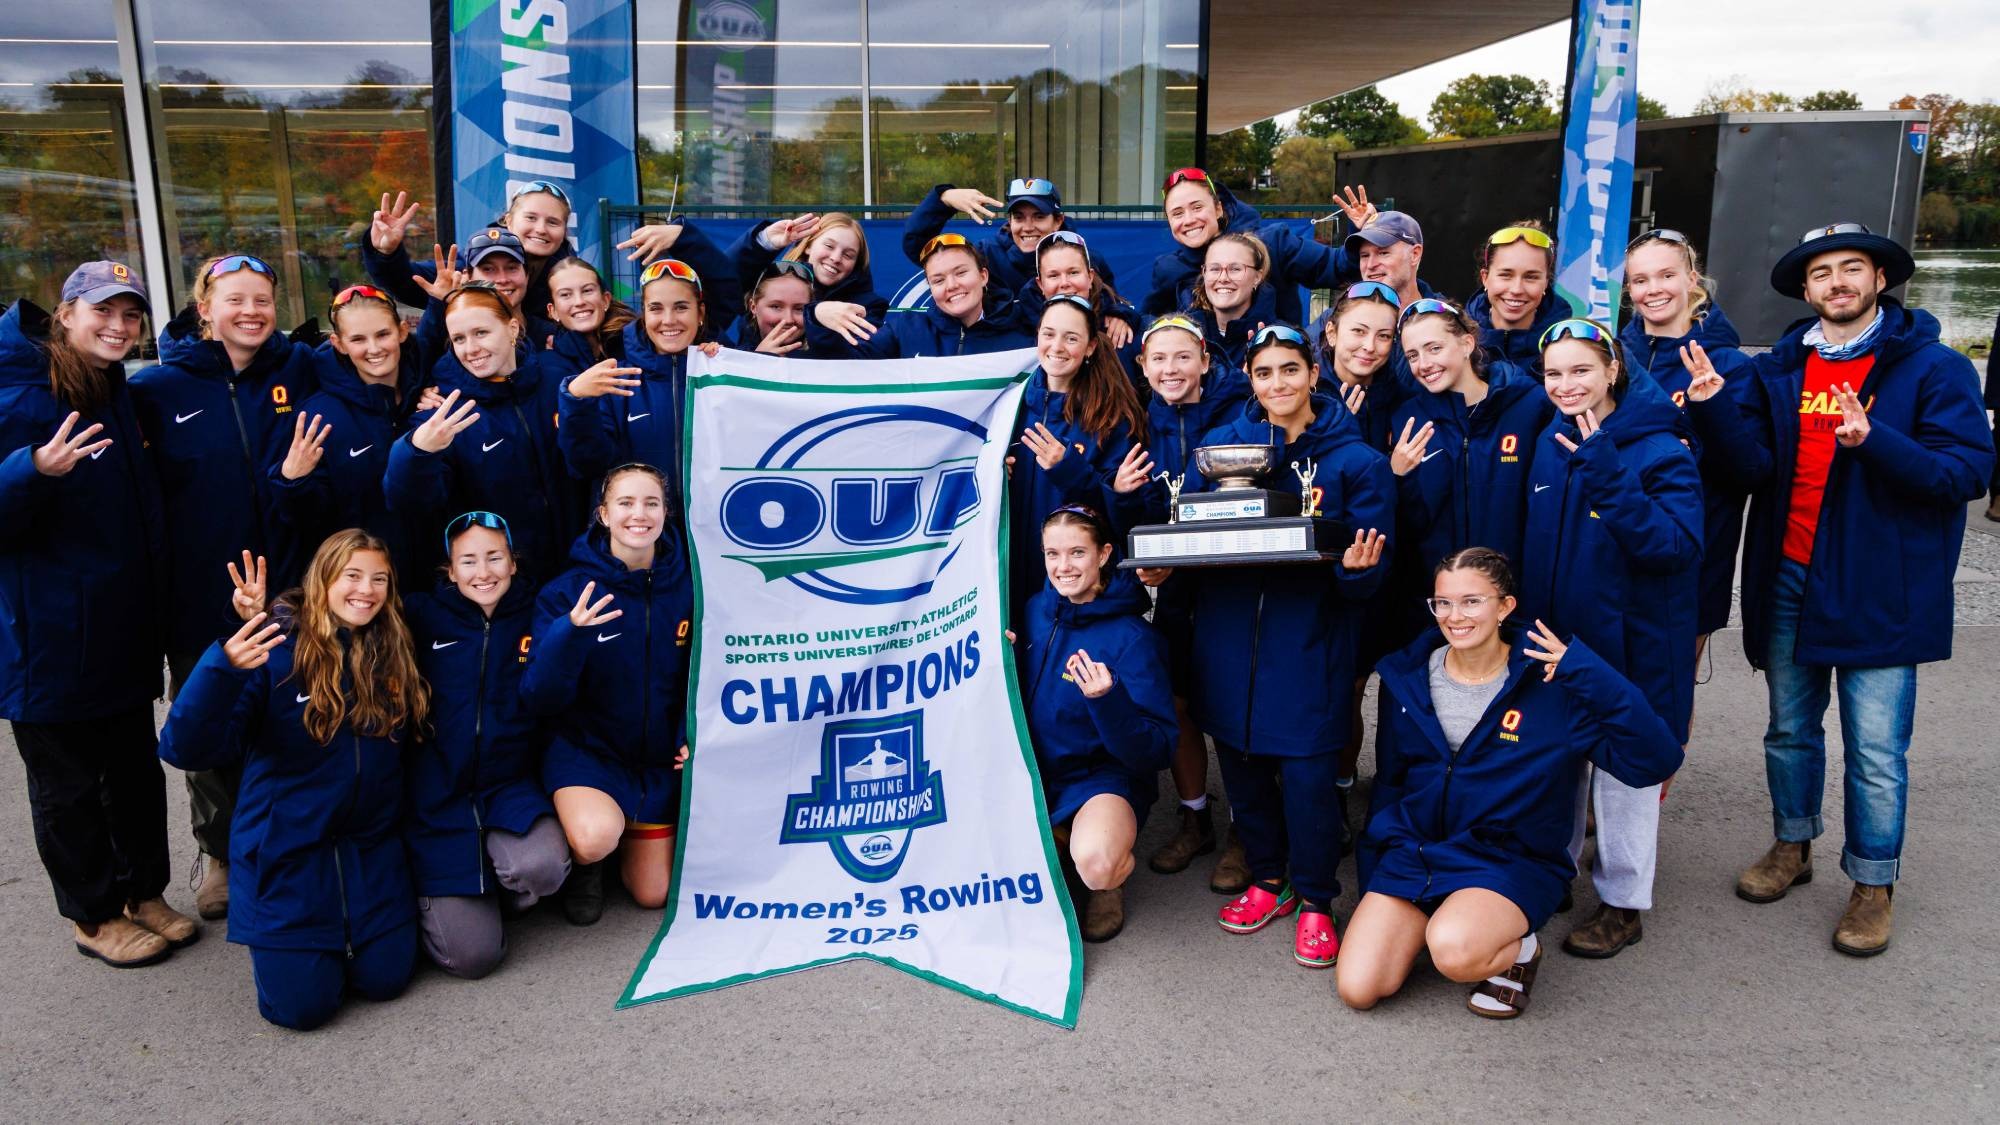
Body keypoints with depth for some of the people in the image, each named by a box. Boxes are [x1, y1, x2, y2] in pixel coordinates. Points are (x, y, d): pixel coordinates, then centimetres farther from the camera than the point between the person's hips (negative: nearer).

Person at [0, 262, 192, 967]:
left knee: (137, 765, 16)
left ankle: (144, 893, 32)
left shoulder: (119, 392, 10)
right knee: (68, 780, 8)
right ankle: (93, 915, 23)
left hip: (126, 629, 7)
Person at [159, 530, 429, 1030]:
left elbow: (408, 742, 11)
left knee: (384, 979, 2)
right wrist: (223, 668, -38)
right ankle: (269, 945, 29)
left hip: (371, 848, 4)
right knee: (303, 1004, -4)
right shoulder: (274, 646, -15)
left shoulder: (393, 652, -1)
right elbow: (188, 750, -24)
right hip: (285, 850, -3)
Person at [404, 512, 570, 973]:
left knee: (543, 867, -32)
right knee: (472, 956, -8)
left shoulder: (535, 616, 3)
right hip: (438, 797, -1)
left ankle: (496, 893, 7)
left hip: (511, 788, 1)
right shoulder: (423, 617, 0)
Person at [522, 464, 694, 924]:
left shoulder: (686, 588, -10)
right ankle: (583, 865, 4)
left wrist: (692, 737, -12)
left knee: (653, 894, 8)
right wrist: (569, 634, -37)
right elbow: (541, 699, -19)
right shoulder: (567, 591, -15)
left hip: (659, 757, 3)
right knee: (596, 838, -33)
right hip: (585, 748, -3)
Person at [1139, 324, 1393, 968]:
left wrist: (1358, 568, -25)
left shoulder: (1354, 461, -1)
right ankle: (1267, 879, 36)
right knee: (1239, 759, 13)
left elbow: (1367, 571, -2)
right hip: (1227, 630, 3)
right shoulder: (1220, 444, 6)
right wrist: (1161, 567, -8)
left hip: (1308, 638, -3)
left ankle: (1314, 901, 22)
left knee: (1307, 771, -1)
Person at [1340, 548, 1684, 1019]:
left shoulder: (1552, 684, -11)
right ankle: (1428, 920, 15)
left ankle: (1517, 948, 1)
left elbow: (1656, 763, -20)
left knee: (1456, 952, -35)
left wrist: (1591, 675, -26)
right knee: (1356, 989, -13)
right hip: (1412, 851, 4)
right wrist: (1371, 872, 11)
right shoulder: (1409, 675, 1)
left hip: (1507, 861, -4)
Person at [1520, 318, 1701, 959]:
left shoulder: (1659, 449, -16)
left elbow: (1678, 546, -27)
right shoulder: (1550, 444, 3)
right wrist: (1533, 622, 6)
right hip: (1554, 635, 6)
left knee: (1624, 771, 7)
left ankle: (1623, 903, 23)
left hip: (1630, 643, -6)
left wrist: (1607, 472, -32)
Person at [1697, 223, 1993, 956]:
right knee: (1790, 729, 17)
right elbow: (1756, 466, -2)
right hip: (1788, 581, 4)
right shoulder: (1779, 368, 7)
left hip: (1880, 589, -4)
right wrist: (1719, 408, -18)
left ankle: (1873, 883, 17)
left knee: (1876, 748, 0)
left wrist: (1874, 440, -27)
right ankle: (1792, 846, 35)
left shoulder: (1934, 368, -5)